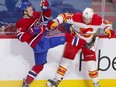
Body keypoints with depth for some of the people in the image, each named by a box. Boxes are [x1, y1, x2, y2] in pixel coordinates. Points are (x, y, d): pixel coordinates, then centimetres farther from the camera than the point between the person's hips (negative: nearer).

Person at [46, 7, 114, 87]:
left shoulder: (98, 20, -23)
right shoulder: (77, 17, -28)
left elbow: (107, 24, -6)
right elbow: (64, 16, -22)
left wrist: (108, 30, -26)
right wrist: (56, 22, -37)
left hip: (89, 42, 1)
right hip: (75, 38, -1)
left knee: (91, 62, -2)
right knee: (67, 57, -2)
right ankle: (56, 80, 8)